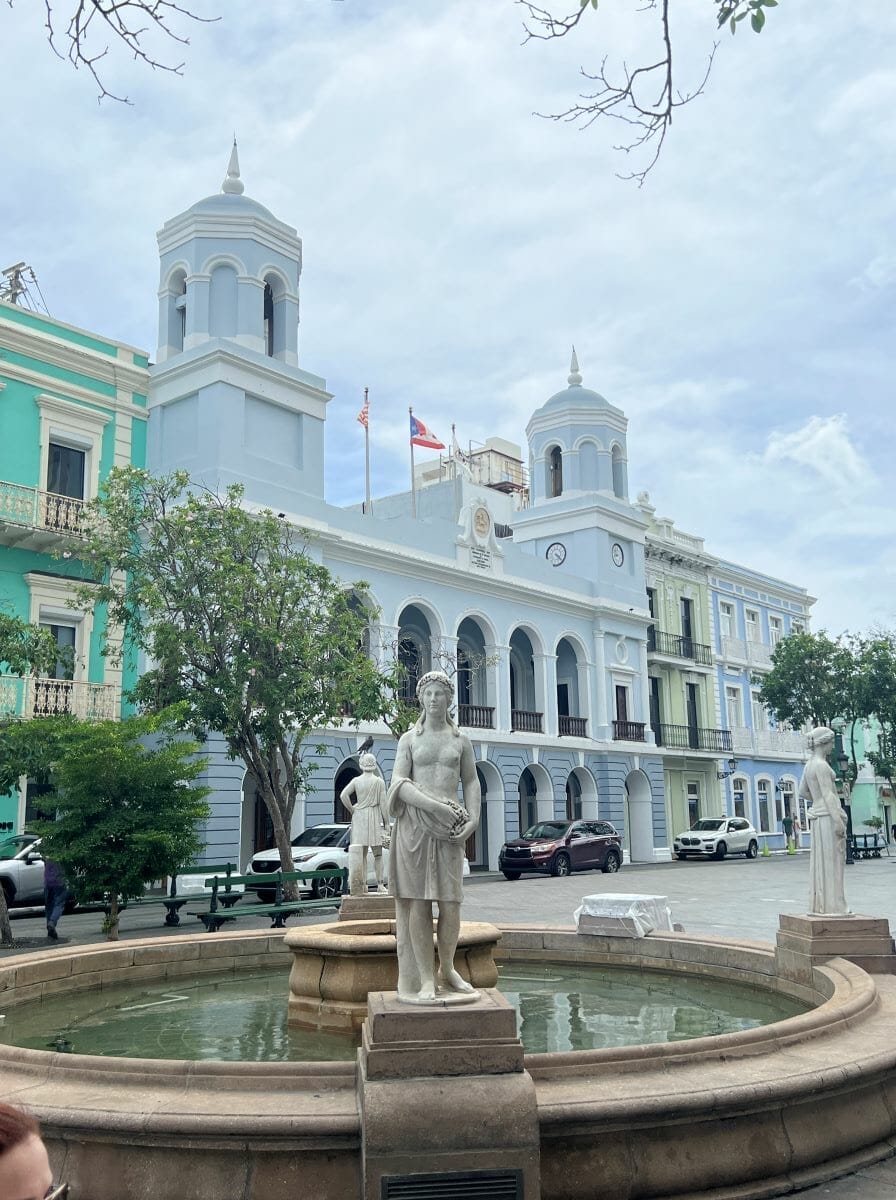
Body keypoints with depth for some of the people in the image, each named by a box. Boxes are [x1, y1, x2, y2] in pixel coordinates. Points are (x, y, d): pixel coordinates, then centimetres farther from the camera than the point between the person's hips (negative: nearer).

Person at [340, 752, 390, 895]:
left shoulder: (356, 781, 3)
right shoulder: (379, 781, -3)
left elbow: (343, 795, -9)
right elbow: (383, 803, -6)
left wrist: (352, 810, 2)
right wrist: (386, 822, 1)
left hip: (359, 816, 2)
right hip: (375, 817, -2)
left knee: (361, 853, 8)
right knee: (377, 854, 4)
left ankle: (363, 885, 5)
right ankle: (380, 885, 1)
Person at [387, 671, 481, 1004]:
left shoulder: (461, 741, 15)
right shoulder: (409, 739, 9)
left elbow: (471, 782, 14)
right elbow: (399, 784, -1)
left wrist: (473, 818, -3)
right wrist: (435, 806, -13)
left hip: (450, 827, 2)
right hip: (414, 823, -1)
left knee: (451, 902, -3)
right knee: (418, 901, -4)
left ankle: (447, 970, 18)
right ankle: (425, 979, 2)